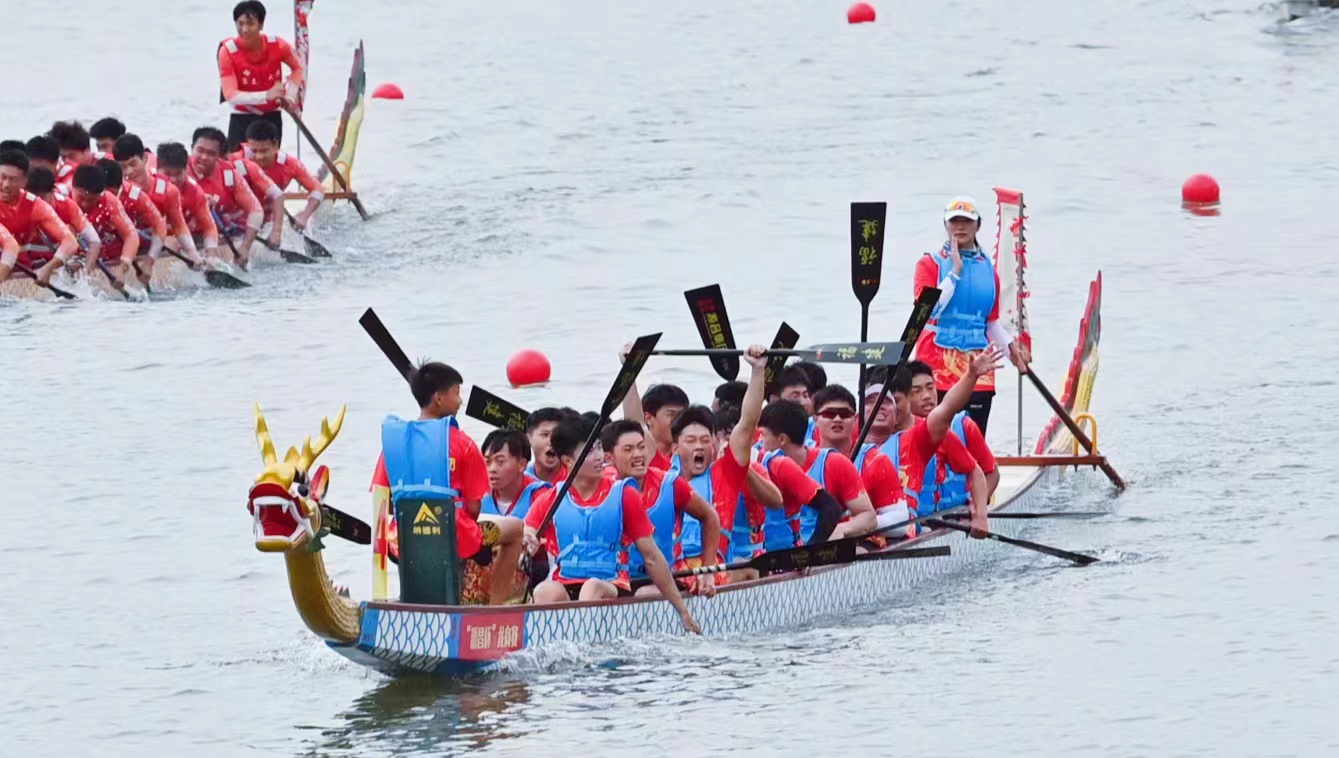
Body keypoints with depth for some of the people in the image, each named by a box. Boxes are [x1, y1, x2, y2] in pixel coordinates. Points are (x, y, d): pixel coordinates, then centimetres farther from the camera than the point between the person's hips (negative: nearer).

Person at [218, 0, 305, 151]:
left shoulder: (277, 46, -12)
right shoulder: (228, 52, -21)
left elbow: (298, 68, 10)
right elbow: (230, 94, -26)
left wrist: (289, 94, -3)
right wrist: (266, 95, -35)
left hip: (272, 117, 2)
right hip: (242, 120, -2)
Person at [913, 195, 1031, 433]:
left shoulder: (987, 269, 14)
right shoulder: (931, 263, 4)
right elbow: (927, 310, -11)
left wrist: (1011, 346, 3)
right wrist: (955, 271, -10)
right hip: (938, 367, -3)